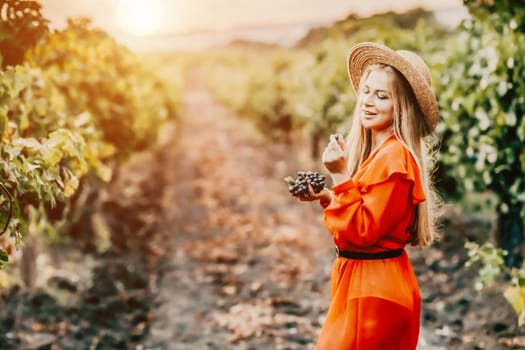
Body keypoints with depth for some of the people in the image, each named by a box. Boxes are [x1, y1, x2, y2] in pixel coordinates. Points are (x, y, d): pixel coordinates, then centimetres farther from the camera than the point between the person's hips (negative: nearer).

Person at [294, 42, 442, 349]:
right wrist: (326, 197, 5)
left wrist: (340, 176, -23)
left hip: (374, 291, -10)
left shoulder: (393, 157, -21)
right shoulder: (377, 151, 9)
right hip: (368, 283, 10)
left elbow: (363, 231, -22)